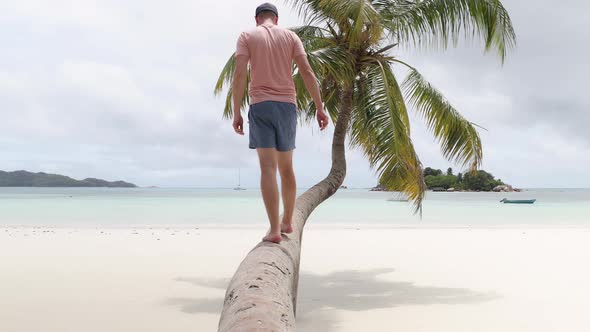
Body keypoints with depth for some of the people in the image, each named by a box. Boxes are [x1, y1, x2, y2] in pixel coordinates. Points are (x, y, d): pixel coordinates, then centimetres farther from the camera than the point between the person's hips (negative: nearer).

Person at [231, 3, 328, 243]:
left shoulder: (247, 36, 6)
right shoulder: (290, 36, 11)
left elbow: (239, 75, -7)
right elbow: (307, 72, 1)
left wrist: (236, 113, -6)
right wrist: (320, 108, 0)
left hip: (260, 106, -3)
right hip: (287, 105, 3)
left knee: (268, 168, -8)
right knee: (286, 167, 16)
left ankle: (274, 229, -16)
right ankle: (287, 221, 26)